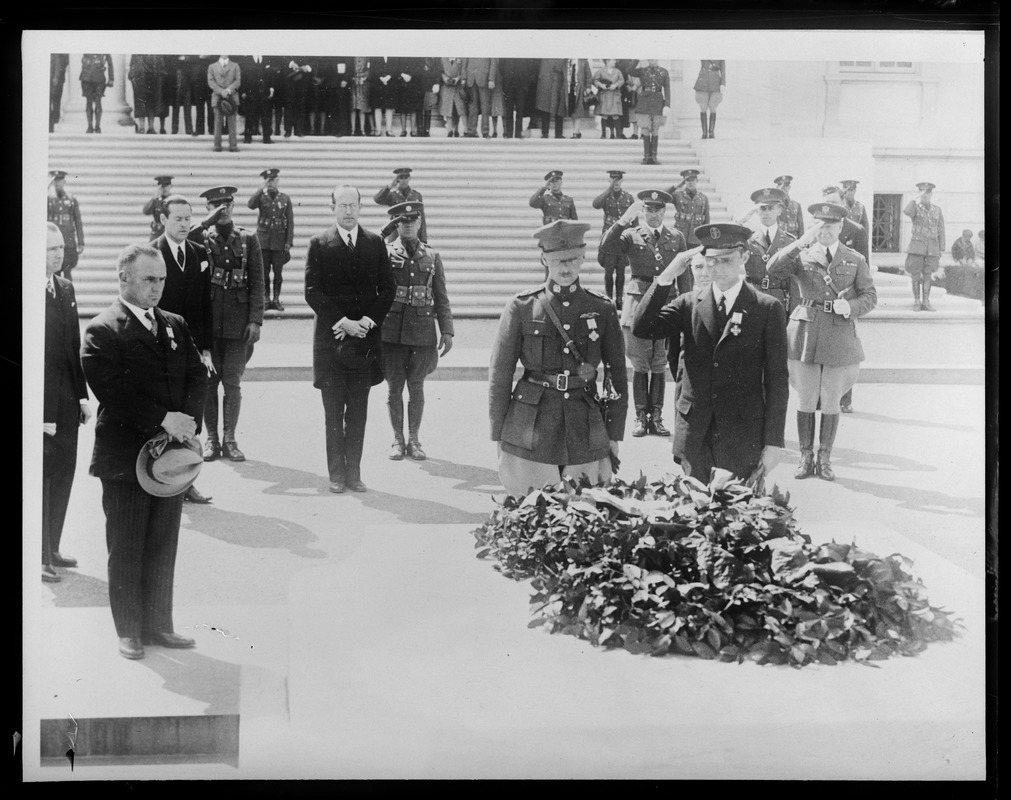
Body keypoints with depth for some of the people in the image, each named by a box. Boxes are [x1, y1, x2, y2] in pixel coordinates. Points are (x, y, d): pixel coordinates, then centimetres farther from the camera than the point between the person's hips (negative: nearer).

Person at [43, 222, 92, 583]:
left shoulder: (65, 289, 10)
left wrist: (82, 396, 11)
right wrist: (42, 411, -19)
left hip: (66, 401, 7)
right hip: (41, 403, -7)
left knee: (63, 475, 13)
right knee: (41, 477, 1)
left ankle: (51, 549, 24)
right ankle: (39, 556, 11)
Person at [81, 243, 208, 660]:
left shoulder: (175, 326, 12)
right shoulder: (102, 331, -8)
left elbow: (197, 375, 7)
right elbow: (112, 390, -18)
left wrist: (188, 419, -11)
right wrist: (163, 418, -22)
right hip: (124, 457, -5)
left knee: (163, 547, 12)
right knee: (126, 549, 5)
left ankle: (159, 625, 22)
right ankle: (129, 632, 15)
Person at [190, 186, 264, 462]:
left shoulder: (248, 239, 7)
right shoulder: (201, 238, 5)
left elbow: (257, 283, 4)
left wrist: (255, 320, -4)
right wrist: (207, 222, -15)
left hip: (238, 322, 0)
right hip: (207, 322, 0)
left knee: (232, 382, 2)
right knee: (208, 381, 5)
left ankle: (229, 439, 12)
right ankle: (211, 439, 15)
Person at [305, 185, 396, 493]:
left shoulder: (375, 243, 8)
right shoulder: (319, 244, 1)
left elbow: (388, 288, 7)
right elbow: (312, 292, -4)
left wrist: (368, 320, -7)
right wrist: (343, 322, -12)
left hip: (364, 338, 2)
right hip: (330, 339, -2)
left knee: (358, 413, 5)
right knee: (334, 413, 2)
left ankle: (354, 473, 10)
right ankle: (337, 474, 7)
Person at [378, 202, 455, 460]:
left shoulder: (432, 256, 6)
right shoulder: (385, 252, 2)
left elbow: (441, 298, 6)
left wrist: (447, 331, 1)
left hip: (422, 332, 1)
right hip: (391, 330, -1)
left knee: (417, 388, 6)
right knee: (395, 387, 6)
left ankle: (414, 440, 18)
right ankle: (397, 439, 18)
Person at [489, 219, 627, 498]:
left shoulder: (603, 310, 4)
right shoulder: (522, 308, 0)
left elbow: (617, 377, 8)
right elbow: (499, 375, 2)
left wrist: (615, 435, 5)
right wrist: (498, 437, 1)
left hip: (586, 434, 1)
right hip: (531, 434, -1)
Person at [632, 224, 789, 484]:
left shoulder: (767, 309, -1)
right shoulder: (689, 304, 6)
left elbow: (777, 380, -1)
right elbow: (641, 328, -7)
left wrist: (773, 442, -5)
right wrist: (667, 276, -14)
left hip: (744, 440, -2)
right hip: (694, 435, 2)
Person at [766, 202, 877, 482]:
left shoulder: (855, 260, 7)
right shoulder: (802, 257, 4)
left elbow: (870, 296, 7)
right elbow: (773, 269, -13)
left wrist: (850, 307, -14)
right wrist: (801, 242, -22)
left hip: (840, 334, 0)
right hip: (806, 333, 0)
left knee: (831, 402, 6)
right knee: (805, 401, 4)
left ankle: (825, 459, 19)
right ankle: (806, 458, 17)